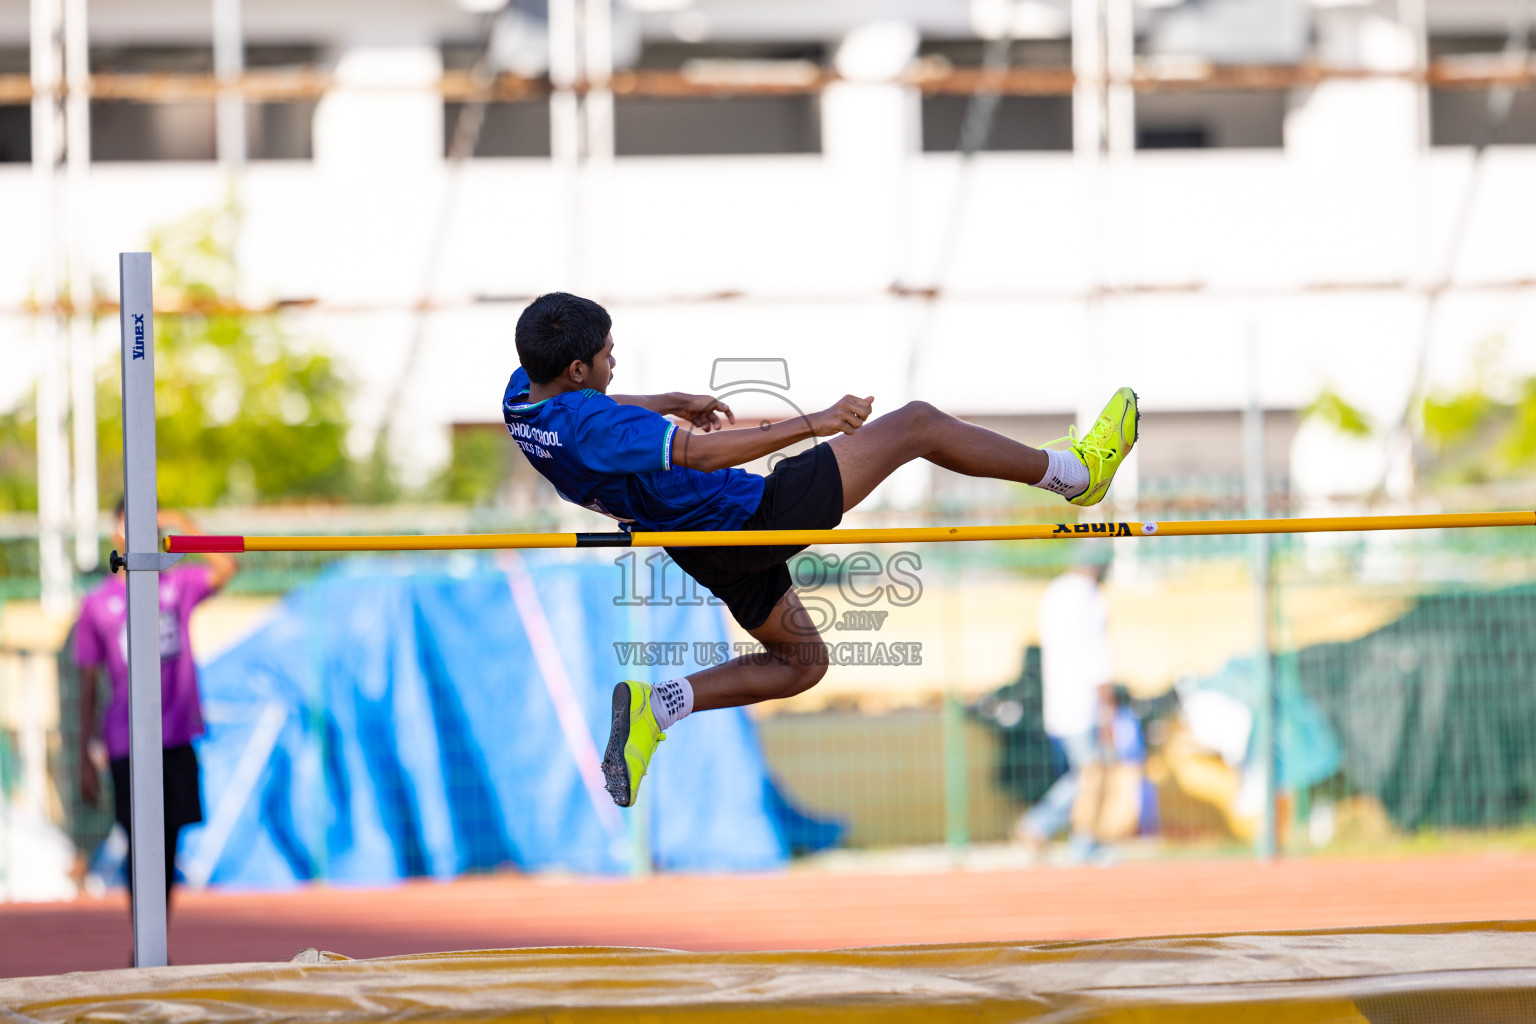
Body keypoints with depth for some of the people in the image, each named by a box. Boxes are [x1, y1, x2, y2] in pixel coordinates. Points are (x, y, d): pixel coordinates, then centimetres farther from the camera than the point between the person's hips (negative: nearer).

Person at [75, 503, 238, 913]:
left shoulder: (177, 584, 10)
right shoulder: (97, 604, 4)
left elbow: (225, 569, -9)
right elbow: (87, 685, 5)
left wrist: (184, 525, -6)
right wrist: (84, 758, 3)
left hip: (177, 740, 2)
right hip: (127, 745, -2)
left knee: (169, 841, 5)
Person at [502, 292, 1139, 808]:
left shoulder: (523, 396, -5)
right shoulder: (590, 427, -33)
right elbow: (706, 452, -39)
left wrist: (673, 403, 25)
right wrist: (814, 423, -35)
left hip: (701, 548, 10)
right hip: (748, 517, -10)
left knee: (800, 663, 30)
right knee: (916, 423, -2)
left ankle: (657, 707, 11)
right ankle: (1074, 470, 14)